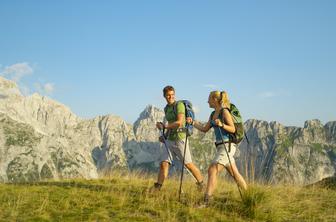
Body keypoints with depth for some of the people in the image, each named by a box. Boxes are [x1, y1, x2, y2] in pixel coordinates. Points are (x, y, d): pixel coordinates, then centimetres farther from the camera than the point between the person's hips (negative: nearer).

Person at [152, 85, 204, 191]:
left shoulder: (179, 105, -10)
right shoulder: (166, 108, 14)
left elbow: (179, 123, -21)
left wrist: (164, 126, -14)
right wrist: (164, 136, 14)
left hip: (180, 138, -7)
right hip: (170, 140, 7)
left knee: (188, 164, 0)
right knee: (164, 163, -2)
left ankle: (201, 183, 18)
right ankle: (157, 188, -1)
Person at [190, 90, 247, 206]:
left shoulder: (225, 111, -8)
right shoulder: (213, 114, 16)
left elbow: (233, 129, -13)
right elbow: (204, 129, 20)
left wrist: (221, 125, -28)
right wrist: (193, 122, 10)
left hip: (227, 145, -9)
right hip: (221, 146, 9)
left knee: (212, 170, -17)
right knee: (235, 174, 16)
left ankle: (206, 201, -20)